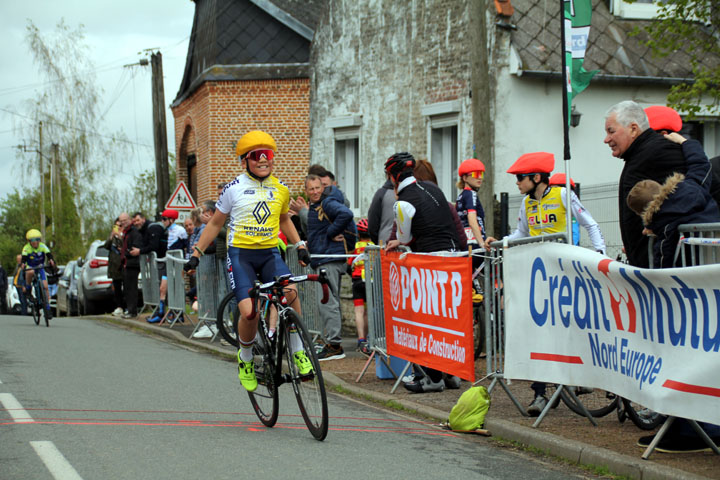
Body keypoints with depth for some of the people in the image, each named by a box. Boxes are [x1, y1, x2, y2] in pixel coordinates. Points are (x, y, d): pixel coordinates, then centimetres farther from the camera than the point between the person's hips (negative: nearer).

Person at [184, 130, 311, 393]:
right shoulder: (234, 188, -3)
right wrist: (196, 253, 6)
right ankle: (245, 359, 9)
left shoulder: (280, 189, 7)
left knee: (290, 291, -29)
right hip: (240, 253, -2)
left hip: (269, 253, 2)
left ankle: (298, 351, -12)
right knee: (249, 311, -21)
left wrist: (300, 245, 16)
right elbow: (215, 223, 9)